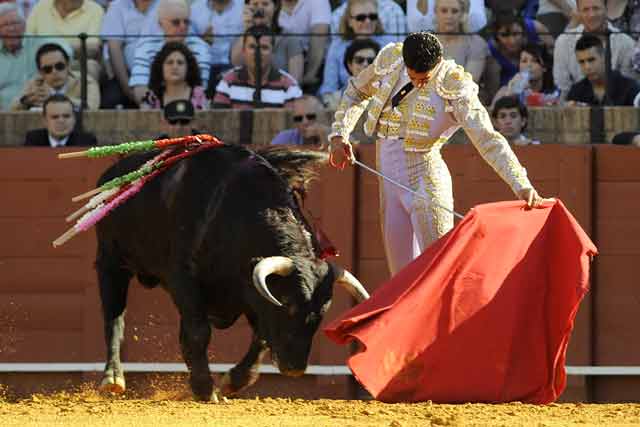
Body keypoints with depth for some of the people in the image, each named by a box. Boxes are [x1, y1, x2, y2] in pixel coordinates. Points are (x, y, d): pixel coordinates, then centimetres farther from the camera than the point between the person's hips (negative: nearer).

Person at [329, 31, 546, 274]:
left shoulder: (454, 86, -17)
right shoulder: (390, 60, -2)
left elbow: (488, 140, -24)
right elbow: (357, 92, 18)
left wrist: (521, 184, -35)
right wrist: (339, 136, 6)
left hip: (425, 180, -5)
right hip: (389, 178, 5)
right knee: (402, 272, 9)